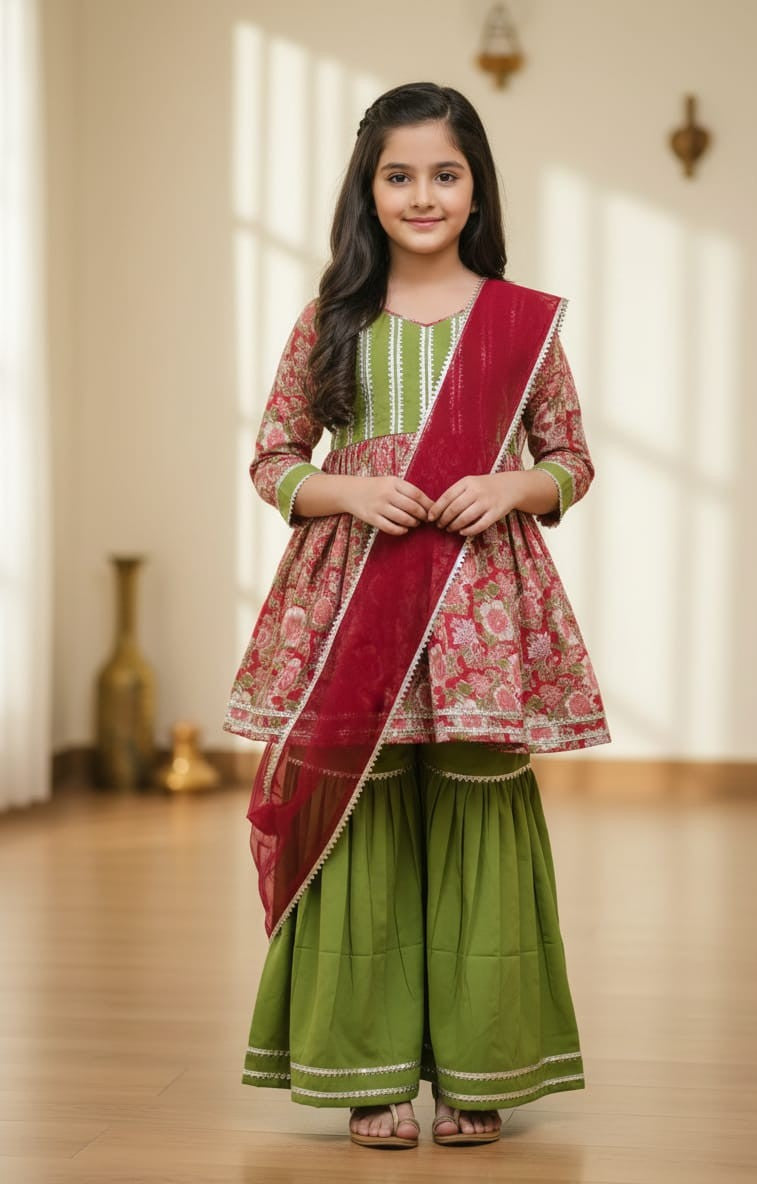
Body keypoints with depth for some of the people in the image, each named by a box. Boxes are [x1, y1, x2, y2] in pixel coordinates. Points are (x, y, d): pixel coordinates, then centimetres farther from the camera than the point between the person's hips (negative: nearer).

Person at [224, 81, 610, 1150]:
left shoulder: (524, 320, 6)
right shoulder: (331, 321, 7)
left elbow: (572, 463, 11)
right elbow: (273, 460, 10)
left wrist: (510, 487, -9)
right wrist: (351, 492, -9)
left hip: (482, 600, 0)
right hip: (353, 597, 1)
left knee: (477, 821, 0)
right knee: (365, 823, 1)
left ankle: (476, 1076, 14)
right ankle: (373, 1072, 13)